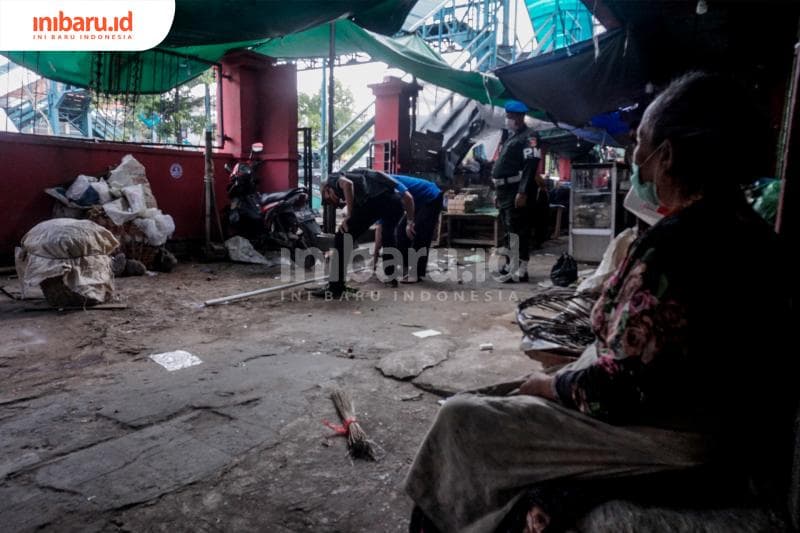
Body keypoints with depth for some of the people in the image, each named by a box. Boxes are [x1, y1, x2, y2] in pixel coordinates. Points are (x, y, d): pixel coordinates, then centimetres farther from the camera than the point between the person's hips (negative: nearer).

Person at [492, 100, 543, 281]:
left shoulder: (528, 137, -8)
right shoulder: (510, 137, 22)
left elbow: (531, 166, -19)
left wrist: (523, 192, -27)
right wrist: (499, 192, 22)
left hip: (517, 192, -10)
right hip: (506, 191, 10)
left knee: (518, 231, -11)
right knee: (508, 231, 16)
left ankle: (521, 270, -10)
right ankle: (511, 265, 26)